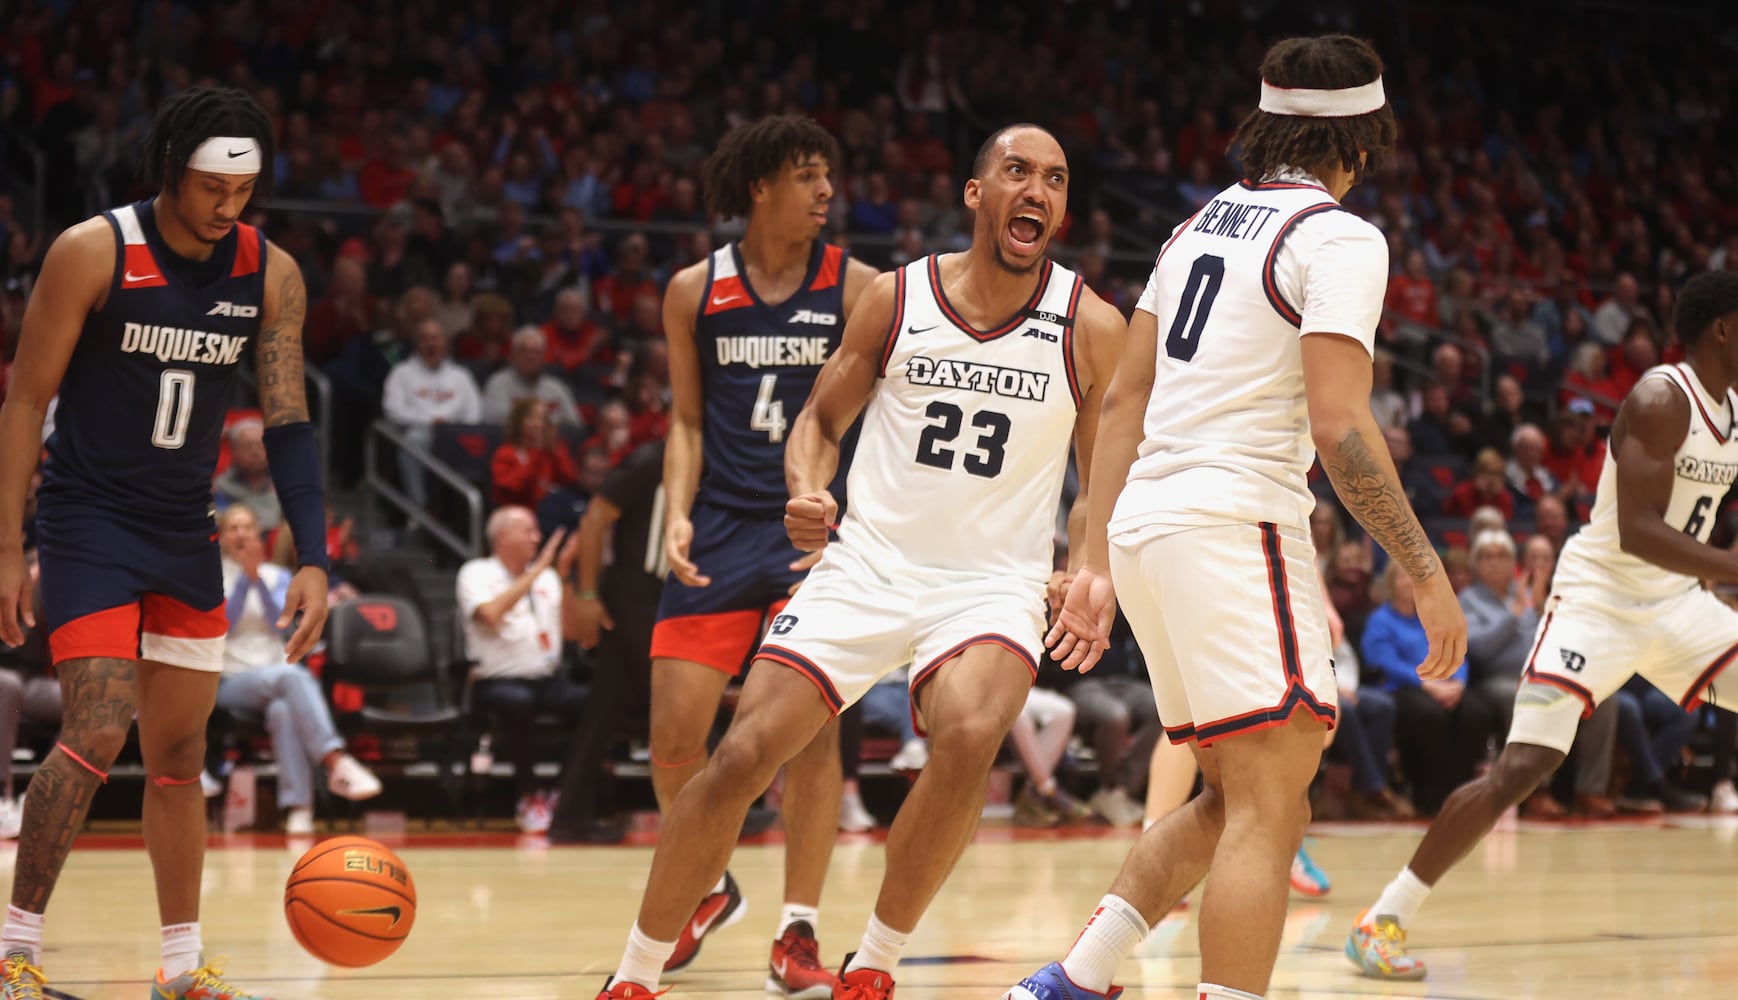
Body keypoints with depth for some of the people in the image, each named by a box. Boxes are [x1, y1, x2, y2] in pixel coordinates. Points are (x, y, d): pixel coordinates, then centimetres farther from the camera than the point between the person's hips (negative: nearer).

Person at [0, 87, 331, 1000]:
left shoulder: (271, 274, -2)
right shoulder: (93, 253, -14)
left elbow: (288, 422, -1)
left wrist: (312, 559, -11)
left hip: (185, 534, 5)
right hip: (89, 522, -5)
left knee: (180, 754, 9)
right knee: (96, 735, -16)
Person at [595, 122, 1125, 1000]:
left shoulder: (1092, 329, -3)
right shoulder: (896, 298, 0)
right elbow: (821, 419, 11)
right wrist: (807, 493, -10)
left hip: (990, 583, -1)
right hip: (866, 566, 2)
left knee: (969, 738, -32)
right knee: (741, 757, -9)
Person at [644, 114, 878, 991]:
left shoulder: (855, 287, -1)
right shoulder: (694, 292, 4)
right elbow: (688, 422, 10)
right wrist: (677, 515, -6)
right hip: (721, 525, 2)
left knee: (812, 722, -12)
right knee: (674, 735, -1)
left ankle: (797, 932, -2)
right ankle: (708, 890, 25)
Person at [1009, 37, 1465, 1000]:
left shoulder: (1201, 222, 18)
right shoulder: (1340, 237, -6)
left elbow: (1124, 400, 17)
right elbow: (1338, 425, -16)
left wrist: (1097, 567, 18)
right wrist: (1427, 574, -11)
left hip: (1146, 524, 9)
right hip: (1235, 523, -9)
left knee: (1231, 802, 17)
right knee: (1269, 808, -11)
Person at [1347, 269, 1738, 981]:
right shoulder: (1661, 400, -18)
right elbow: (1636, 531, -29)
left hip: (1676, 600, 8)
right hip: (1599, 597, -8)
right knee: (1523, 767, -17)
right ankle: (1384, 920, -11)